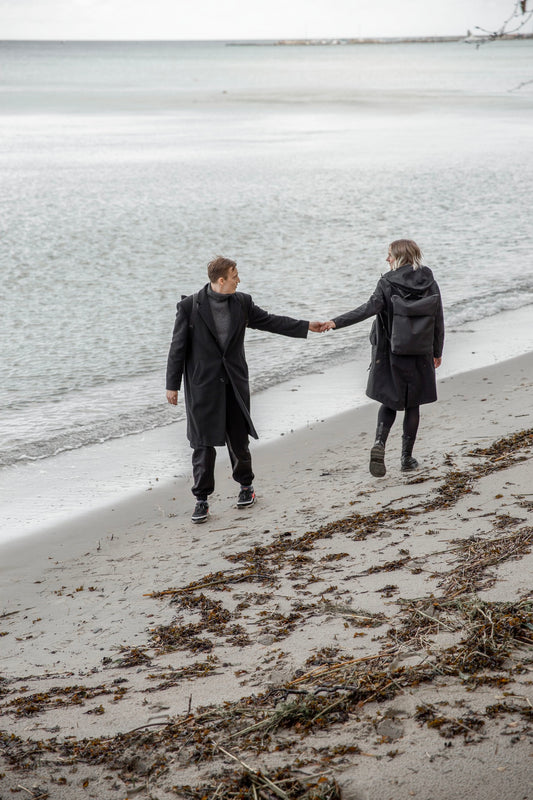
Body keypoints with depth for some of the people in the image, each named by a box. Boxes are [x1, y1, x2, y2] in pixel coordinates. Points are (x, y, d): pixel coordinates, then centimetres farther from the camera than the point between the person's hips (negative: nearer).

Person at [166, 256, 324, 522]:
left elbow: (269, 321, 15)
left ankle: (246, 485, 32)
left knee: (239, 439, 11)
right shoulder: (190, 306, -10)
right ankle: (202, 499, 10)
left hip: (234, 382, 4)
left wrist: (306, 326, 15)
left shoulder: (242, 302, 3)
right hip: (203, 384, -3)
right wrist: (172, 385, -5)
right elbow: (178, 347, -6)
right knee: (203, 444, 0)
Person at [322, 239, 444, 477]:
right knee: (412, 405, 12)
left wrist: (336, 322, -27)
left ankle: (379, 443, -10)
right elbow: (438, 322, 3)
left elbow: (370, 308, -23)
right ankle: (406, 458, 14)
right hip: (420, 356, 2)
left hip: (391, 353, -1)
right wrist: (437, 352, 15)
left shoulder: (387, 283, -9)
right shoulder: (429, 283, 0)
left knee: (389, 401, 13)